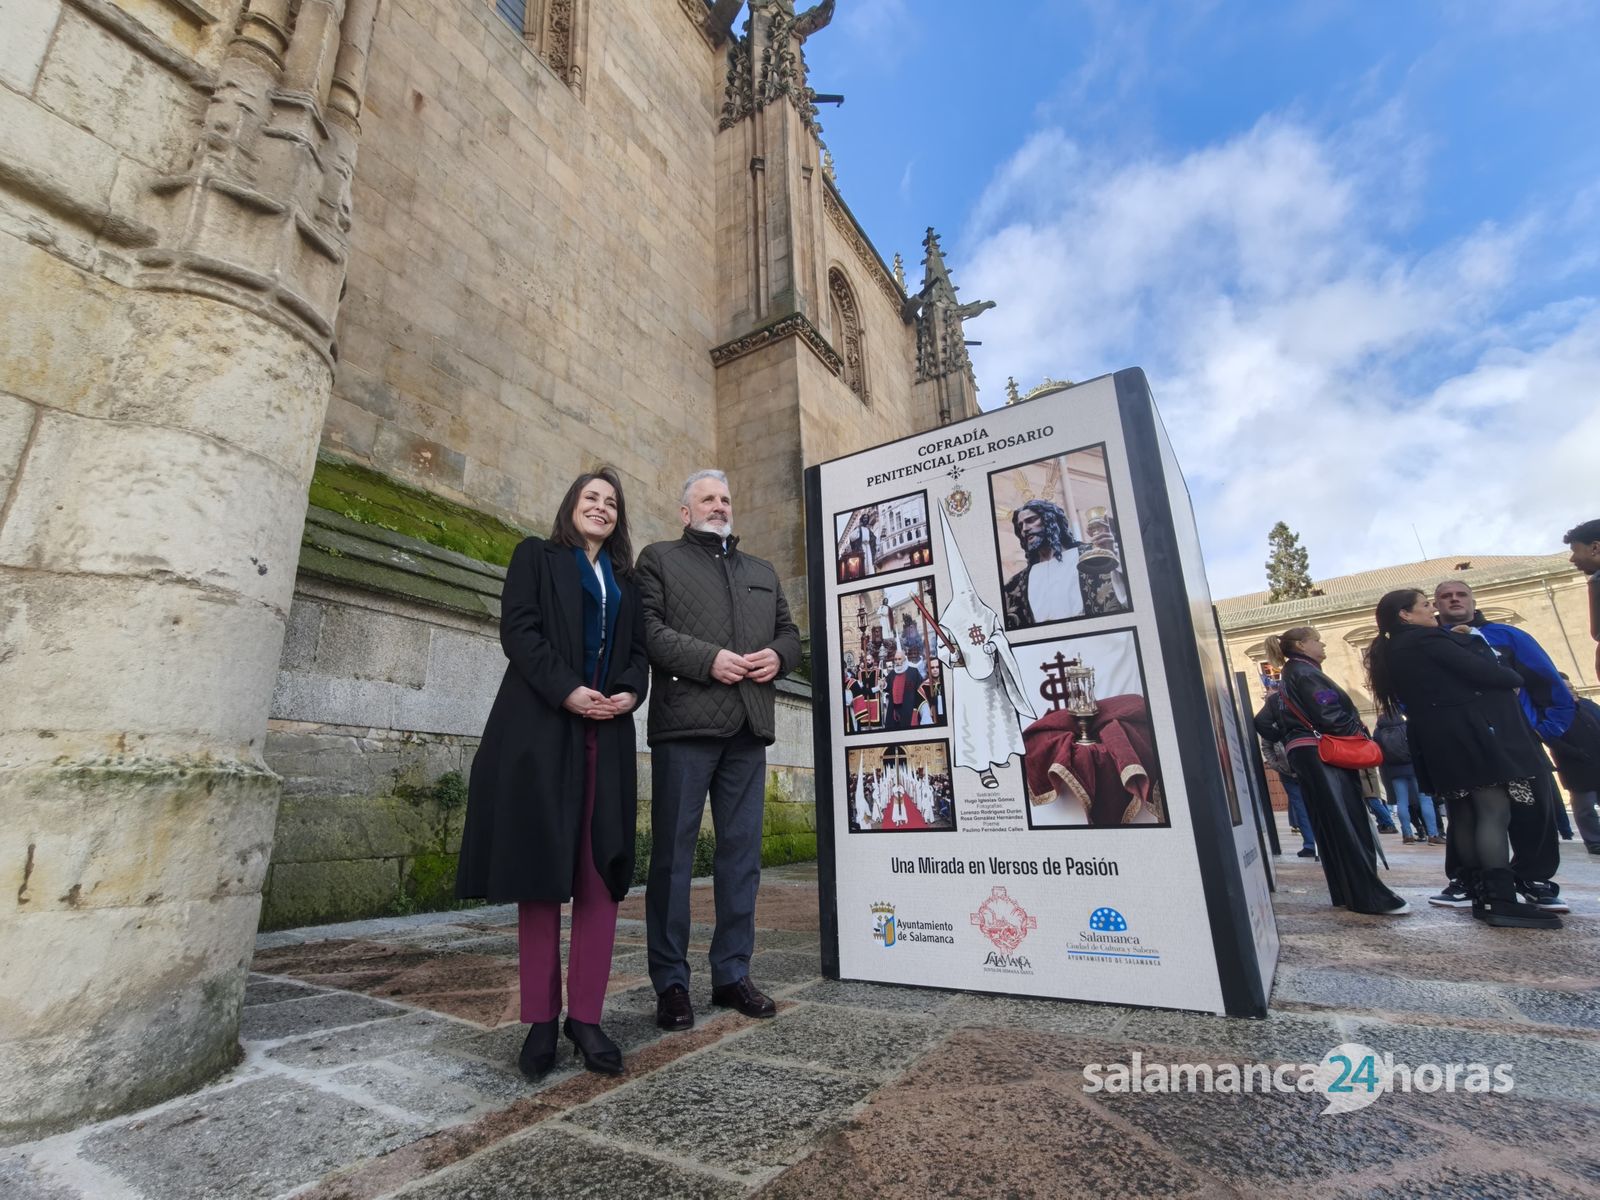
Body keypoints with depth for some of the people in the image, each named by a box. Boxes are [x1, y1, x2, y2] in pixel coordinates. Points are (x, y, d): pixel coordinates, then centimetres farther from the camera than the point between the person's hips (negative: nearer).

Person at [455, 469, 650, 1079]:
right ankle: (542, 1018, 10)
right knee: (540, 869, 0)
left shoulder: (625, 580, 22)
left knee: (602, 872, -1)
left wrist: (630, 691, -7)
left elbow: (639, 649, 15)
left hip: (608, 734, 4)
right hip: (541, 727, -3)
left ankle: (585, 1016, 8)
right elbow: (518, 628, -2)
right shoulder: (536, 556, 12)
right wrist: (566, 690, -15)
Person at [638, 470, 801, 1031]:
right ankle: (671, 982, 16)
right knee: (673, 854, 3)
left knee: (742, 854, 10)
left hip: (748, 730, 5)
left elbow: (790, 632, 21)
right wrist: (708, 659, -16)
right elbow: (647, 628, -6)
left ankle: (732, 974, 24)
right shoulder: (659, 559, 9)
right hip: (685, 722, -5)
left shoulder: (762, 571, 24)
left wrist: (778, 655, -2)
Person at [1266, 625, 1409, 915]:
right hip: (1320, 753, -10)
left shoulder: (1292, 674, 21)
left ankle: (1345, 892, 16)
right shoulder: (1304, 672, -9)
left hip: (1307, 755, 10)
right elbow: (1329, 714, -18)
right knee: (1349, 824, -9)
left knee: (1330, 826, 11)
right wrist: (1363, 737, -4)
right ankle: (1371, 897, -8)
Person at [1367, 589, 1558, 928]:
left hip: (1438, 741, 9)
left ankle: (1481, 896, 12)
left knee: (1464, 814, 10)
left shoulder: (1393, 652, 16)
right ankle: (1502, 901, -14)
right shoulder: (1427, 640, -12)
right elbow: (1481, 672, -13)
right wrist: (1515, 679, 6)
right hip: (1468, 733, -9)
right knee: (1494, 811, -10)